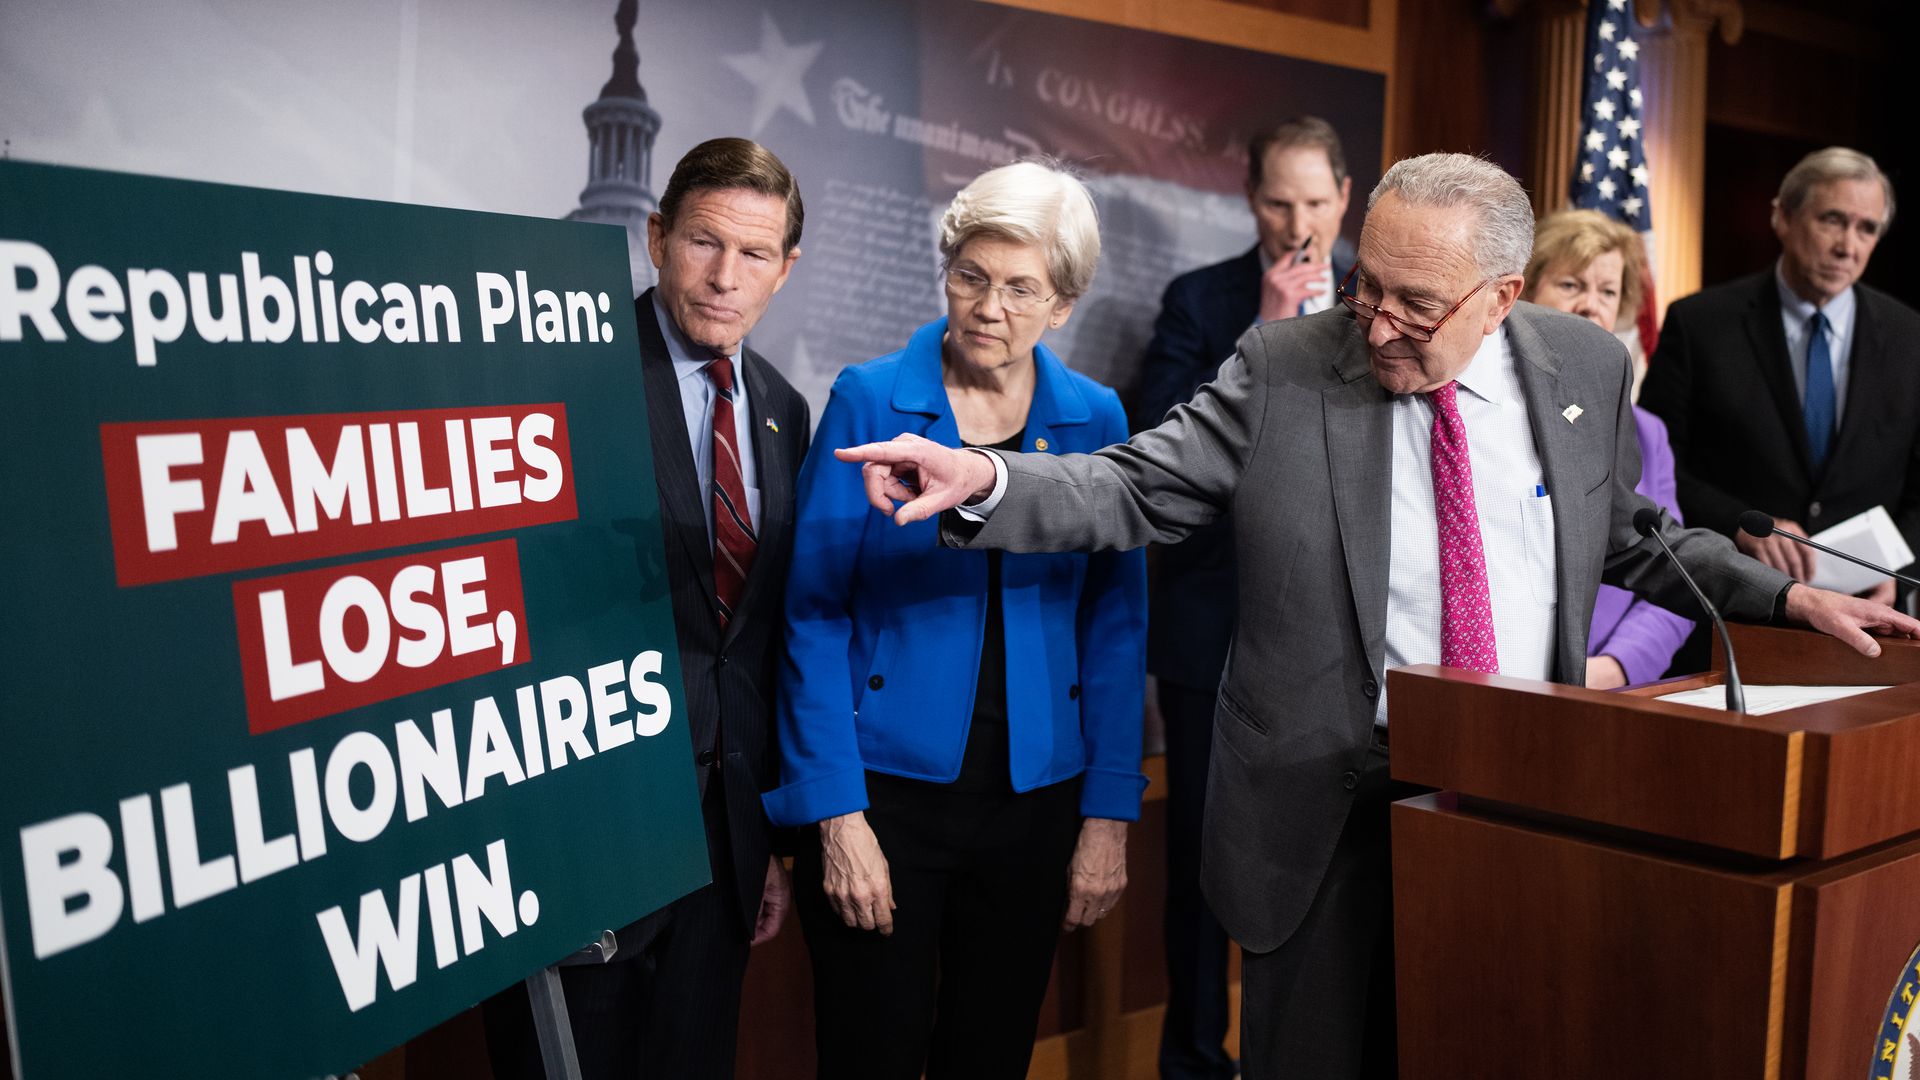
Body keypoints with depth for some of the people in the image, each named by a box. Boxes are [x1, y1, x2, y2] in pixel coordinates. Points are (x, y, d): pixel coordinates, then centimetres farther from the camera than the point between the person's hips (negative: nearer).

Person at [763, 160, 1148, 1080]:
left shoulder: (1094, 419, 3)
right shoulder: (867, 401, -6)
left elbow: (1114, 624, 4)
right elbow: (815, 611, -7)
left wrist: (1109, 813, -1)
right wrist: (838, 813, -13)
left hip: (1034, 797, 3)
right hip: (887, 788, -2)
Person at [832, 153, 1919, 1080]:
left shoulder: (1586, 368, 3)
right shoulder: (1283, 369, -7)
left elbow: (1628, 535, 17)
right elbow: (1132, 490, -10)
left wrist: (1788, 593, 12)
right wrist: (982, 479, -25)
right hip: (1331, 813, -2)